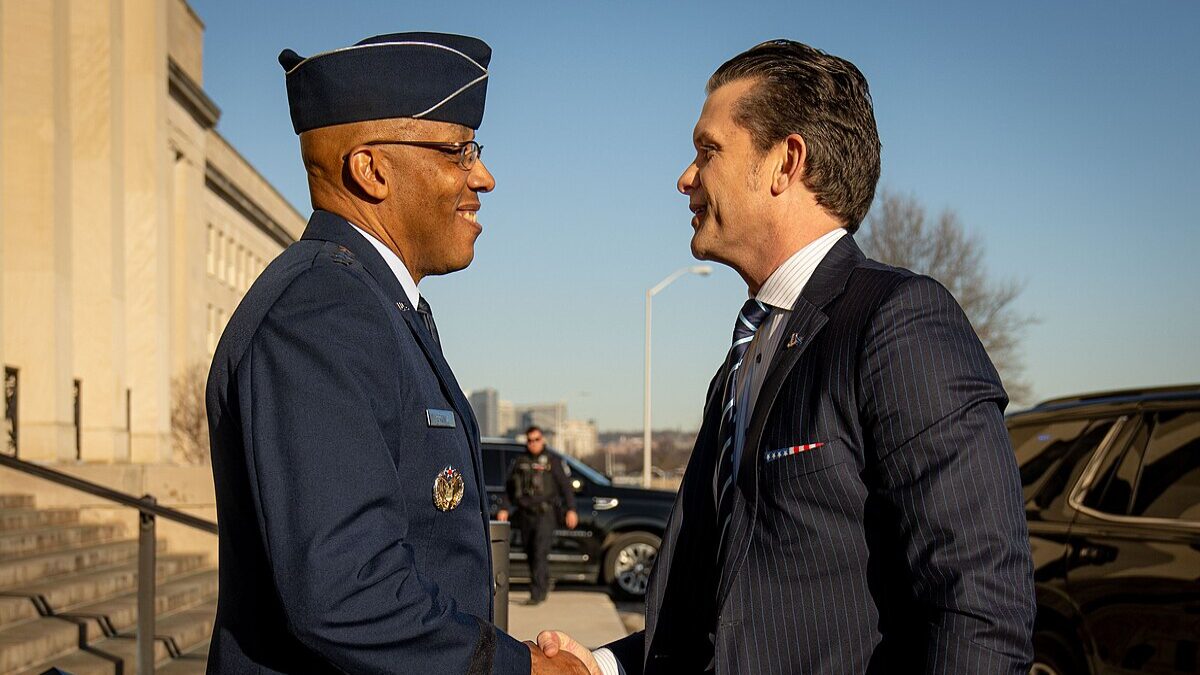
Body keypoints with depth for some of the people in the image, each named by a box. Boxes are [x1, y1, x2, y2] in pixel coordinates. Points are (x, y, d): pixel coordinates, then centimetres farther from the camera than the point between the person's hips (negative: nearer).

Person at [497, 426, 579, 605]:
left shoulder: (552, 461, 5)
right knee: (531, 555, 8)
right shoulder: (519, 462, 14)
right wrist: (504, 508, 6)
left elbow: (565, 486, 3)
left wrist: (571, 509, -5)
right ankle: (545, 585, 28)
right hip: (525, 515, 4)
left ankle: (537, 593, -17)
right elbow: (509, 488, 17)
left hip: (545, 514, -4)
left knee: (540, 553, -15)